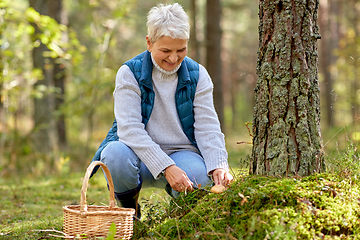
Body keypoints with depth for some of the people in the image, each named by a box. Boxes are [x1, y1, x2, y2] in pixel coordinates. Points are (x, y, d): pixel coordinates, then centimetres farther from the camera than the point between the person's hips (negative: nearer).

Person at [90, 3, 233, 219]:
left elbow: (207, 128, -5)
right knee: (115, 153, -36)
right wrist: (166, 167, -33)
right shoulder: (130, 73, -9)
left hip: (182, 154, 2)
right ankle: (129, 209, -2)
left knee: (200, 175, -33)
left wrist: (219, 166, -26)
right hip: (140, 156, -1)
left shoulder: (197, 75, 0)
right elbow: (129, 129, -19)